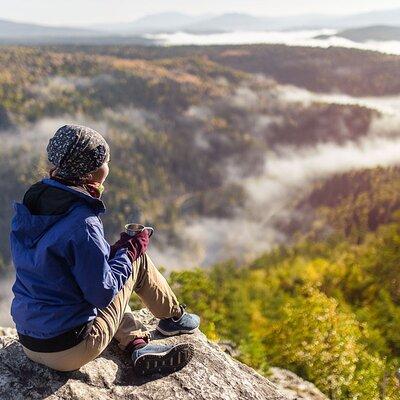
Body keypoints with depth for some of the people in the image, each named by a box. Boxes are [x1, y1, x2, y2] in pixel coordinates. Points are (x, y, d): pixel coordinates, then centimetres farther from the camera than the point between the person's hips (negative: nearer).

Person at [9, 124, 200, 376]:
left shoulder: (30, 204, -1)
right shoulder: (82, 225, -25)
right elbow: (102, 293, -18)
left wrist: (113, 251, 8)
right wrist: (130, 250, -3)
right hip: (71, 352, -7)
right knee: (138, 260, 5)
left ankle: (138, 345, 12)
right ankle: (174, 318, 30)